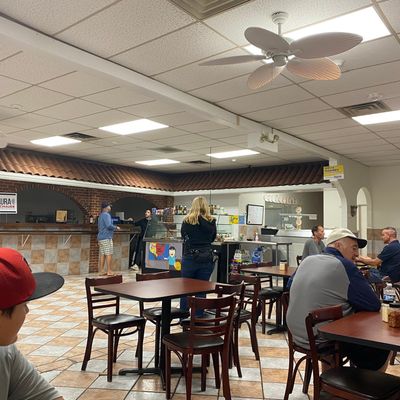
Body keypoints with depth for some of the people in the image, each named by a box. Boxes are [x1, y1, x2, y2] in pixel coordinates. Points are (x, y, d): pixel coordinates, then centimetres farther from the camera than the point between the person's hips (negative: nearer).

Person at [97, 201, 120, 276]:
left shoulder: (101, 215, 19)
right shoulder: (106, 215, -11)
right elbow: (109, 225, -22)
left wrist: (113, 228, 23)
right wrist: (116, 227, -6)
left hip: (101, 237, 9)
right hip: (106, 237, -9)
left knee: (102, 254, 8)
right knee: (109, 254, -7)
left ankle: (101, 271, 8)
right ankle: (109, 271, -7)